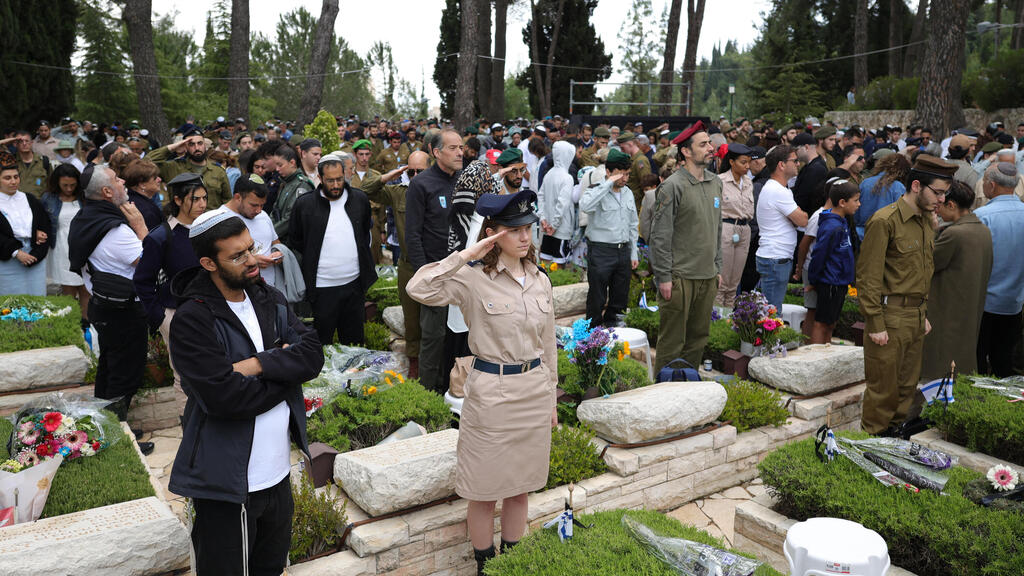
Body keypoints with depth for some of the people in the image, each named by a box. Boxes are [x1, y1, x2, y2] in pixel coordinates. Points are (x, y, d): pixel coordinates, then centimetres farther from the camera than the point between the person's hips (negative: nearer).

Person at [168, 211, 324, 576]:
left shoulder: (271, 301, 5)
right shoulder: (192, 319, -16)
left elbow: (313, 356, -7)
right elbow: (223, 397, -26)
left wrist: (257, 364, -22)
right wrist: (286, 369, -13)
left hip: (278, 473, 6)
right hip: (227, 484, -6)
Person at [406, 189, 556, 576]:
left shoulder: (540, 280, 4)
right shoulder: (473, 278, -12)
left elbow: (548, 345, 11)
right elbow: (419, 289, -28)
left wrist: (551, 398, 14)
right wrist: (465, 255, -26)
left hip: (535, 390, 5)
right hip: (491, 392, -5)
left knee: (520, 488, 18)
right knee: (485, 493, 10)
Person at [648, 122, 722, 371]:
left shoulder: (715, 182, 11)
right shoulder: (673, 186, -11)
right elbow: (660, 235, -13)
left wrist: (718, 267, 16)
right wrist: (663, 276, -14)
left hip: (708, 276, 7)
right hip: (680, 276, -7)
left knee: (699, 335, 15)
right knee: (672, 339, 1)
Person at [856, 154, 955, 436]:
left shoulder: (928, 220, 12)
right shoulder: (884, 221, -15)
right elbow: (868, 278, -15)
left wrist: (925, 314, 18)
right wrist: (875, 325, -16)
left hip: (916, 316, 8)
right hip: (890, 318, -8)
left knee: (907, 384, 15)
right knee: (884, 386, 1)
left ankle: (895, 431, 30)